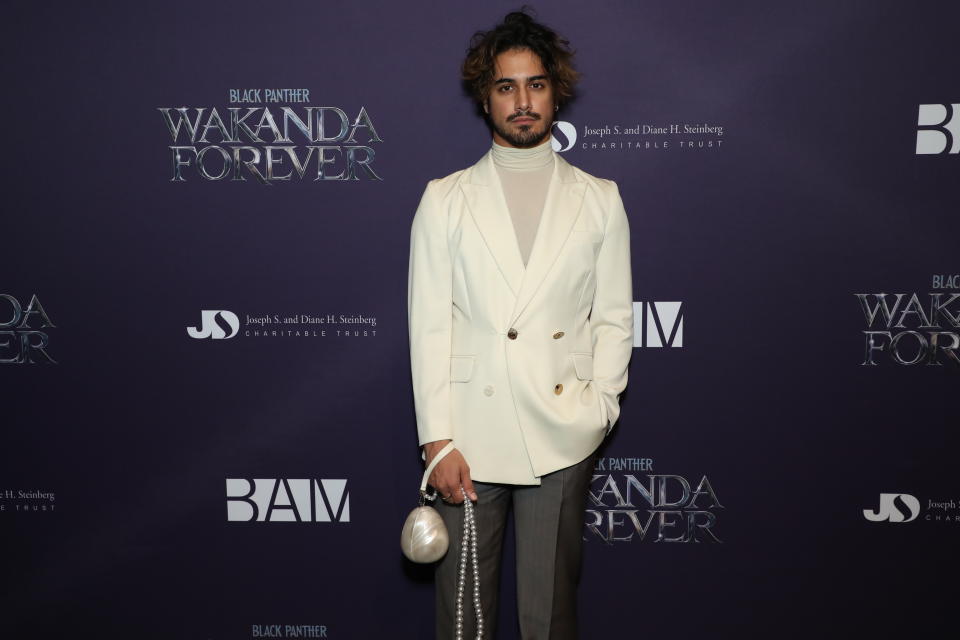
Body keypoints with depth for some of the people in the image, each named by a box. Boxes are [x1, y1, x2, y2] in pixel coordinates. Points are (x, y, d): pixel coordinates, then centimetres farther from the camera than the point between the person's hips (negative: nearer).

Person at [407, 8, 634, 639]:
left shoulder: (599, 200, 9)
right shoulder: (446, 199, 6)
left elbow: (614, 317, 8)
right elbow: (429, 326, 0)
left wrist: (598, 407, -5)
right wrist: (438, 440, -6)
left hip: (562, 438, 1)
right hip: (470, 436, 0)